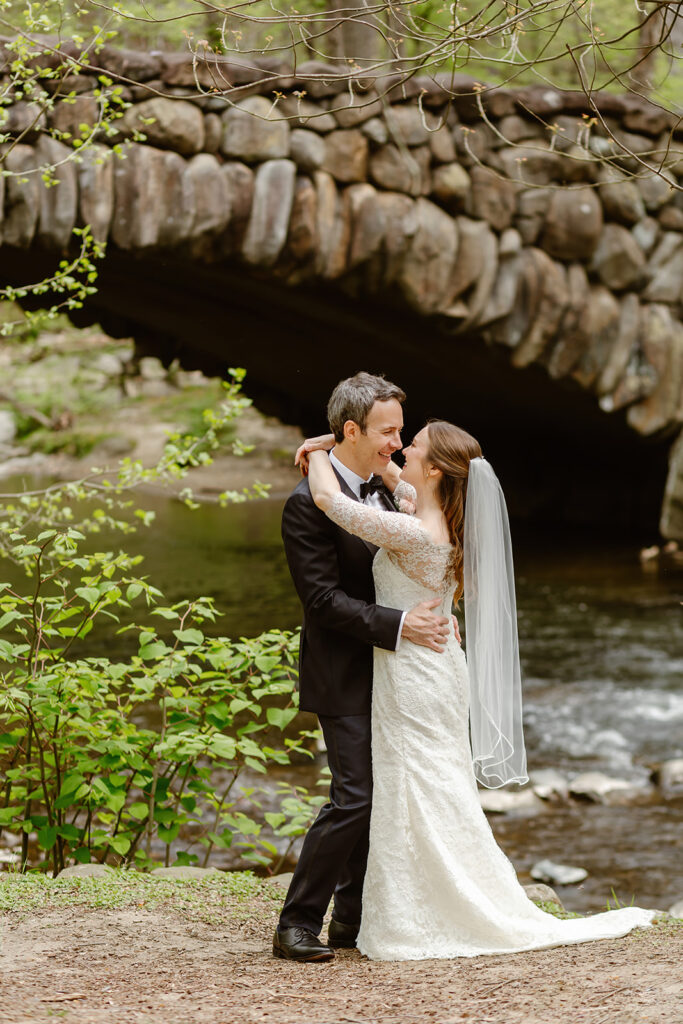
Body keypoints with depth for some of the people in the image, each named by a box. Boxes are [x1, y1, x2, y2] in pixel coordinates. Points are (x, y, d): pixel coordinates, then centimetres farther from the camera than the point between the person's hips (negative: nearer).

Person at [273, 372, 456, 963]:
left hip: (386, 668, 9)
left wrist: (430, 617, 4)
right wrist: (399, 625, -25)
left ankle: (352, 920, 20)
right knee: (355, 796, -13)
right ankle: (298, 925, -5)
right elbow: (324, 599, -21)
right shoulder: (310, 504, -17)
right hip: (344, 676, -9)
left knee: (384, 795, 10)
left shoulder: (380, 488, 10)